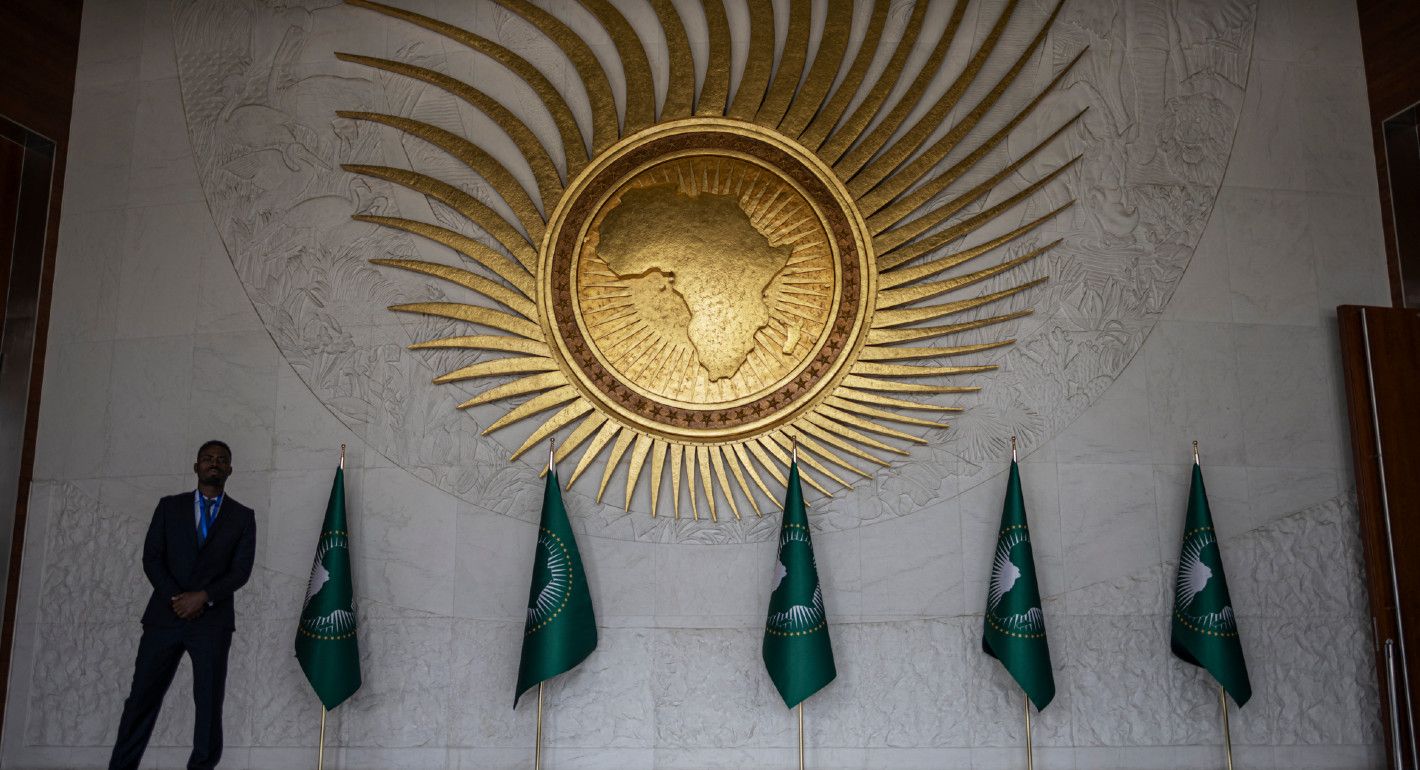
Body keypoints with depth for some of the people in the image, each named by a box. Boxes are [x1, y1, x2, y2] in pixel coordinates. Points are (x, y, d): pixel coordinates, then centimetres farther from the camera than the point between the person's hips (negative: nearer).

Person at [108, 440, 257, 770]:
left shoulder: (243, 516, 8)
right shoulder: (169, 506, 12)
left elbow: (241, 570, 0)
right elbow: (151, 558, 3)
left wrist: (203, 597, -13)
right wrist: (176, 599, -10)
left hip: (213, 622, -1)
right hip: (164, 616, 1)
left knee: (209, 703, -1)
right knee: (142, 699, 1)